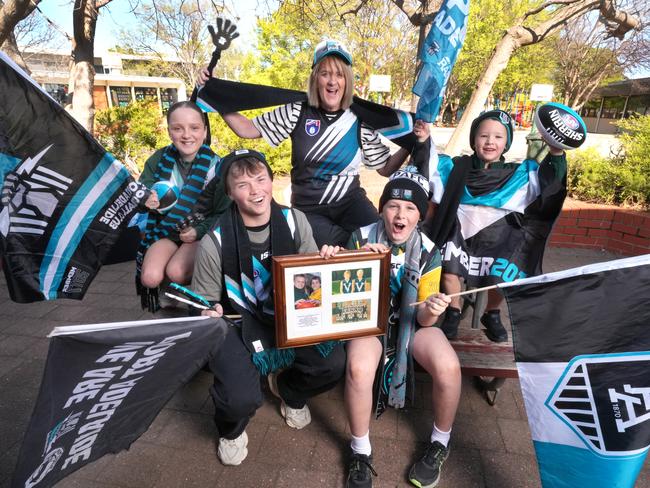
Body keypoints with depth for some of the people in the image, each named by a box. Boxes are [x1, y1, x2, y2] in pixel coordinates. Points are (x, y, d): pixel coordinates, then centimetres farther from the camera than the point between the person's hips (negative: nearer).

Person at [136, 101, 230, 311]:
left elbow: (223, 213, -7)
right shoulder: (159, 159, -2)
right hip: (165, 230, 3)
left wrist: (199, 231, -20)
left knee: (176, 272, -27)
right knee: (150, 277, -19)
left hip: (201, 233, -3)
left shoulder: (215, 165, -11)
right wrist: (145, 200, -15)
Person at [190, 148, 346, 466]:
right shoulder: (216, 242, -17)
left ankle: (288, 389, 23)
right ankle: (231, 430, 20)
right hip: (239, 325, -3)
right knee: (241, 400, -24)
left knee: (334, 364, -16)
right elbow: (204, 302, -3)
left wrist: (327, 260, -17)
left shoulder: (294, 221, -7)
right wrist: (210, 315, -26)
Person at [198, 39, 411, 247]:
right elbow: (247, 129, 0)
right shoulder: (297, 112, -3)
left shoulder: (360, 121, -1)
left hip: (350, 201, 1)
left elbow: (385, 168, 5)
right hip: (308, 208, -1)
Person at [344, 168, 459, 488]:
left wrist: (431, 311, -33)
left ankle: (440, 444, 6)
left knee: (448, 367, -26)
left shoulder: (428, 251, -7)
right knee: (359, 368, -32)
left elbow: (422, 318, -8)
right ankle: (360, 452, -4)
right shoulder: (361, 237, -11)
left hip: (410, 321, 2)